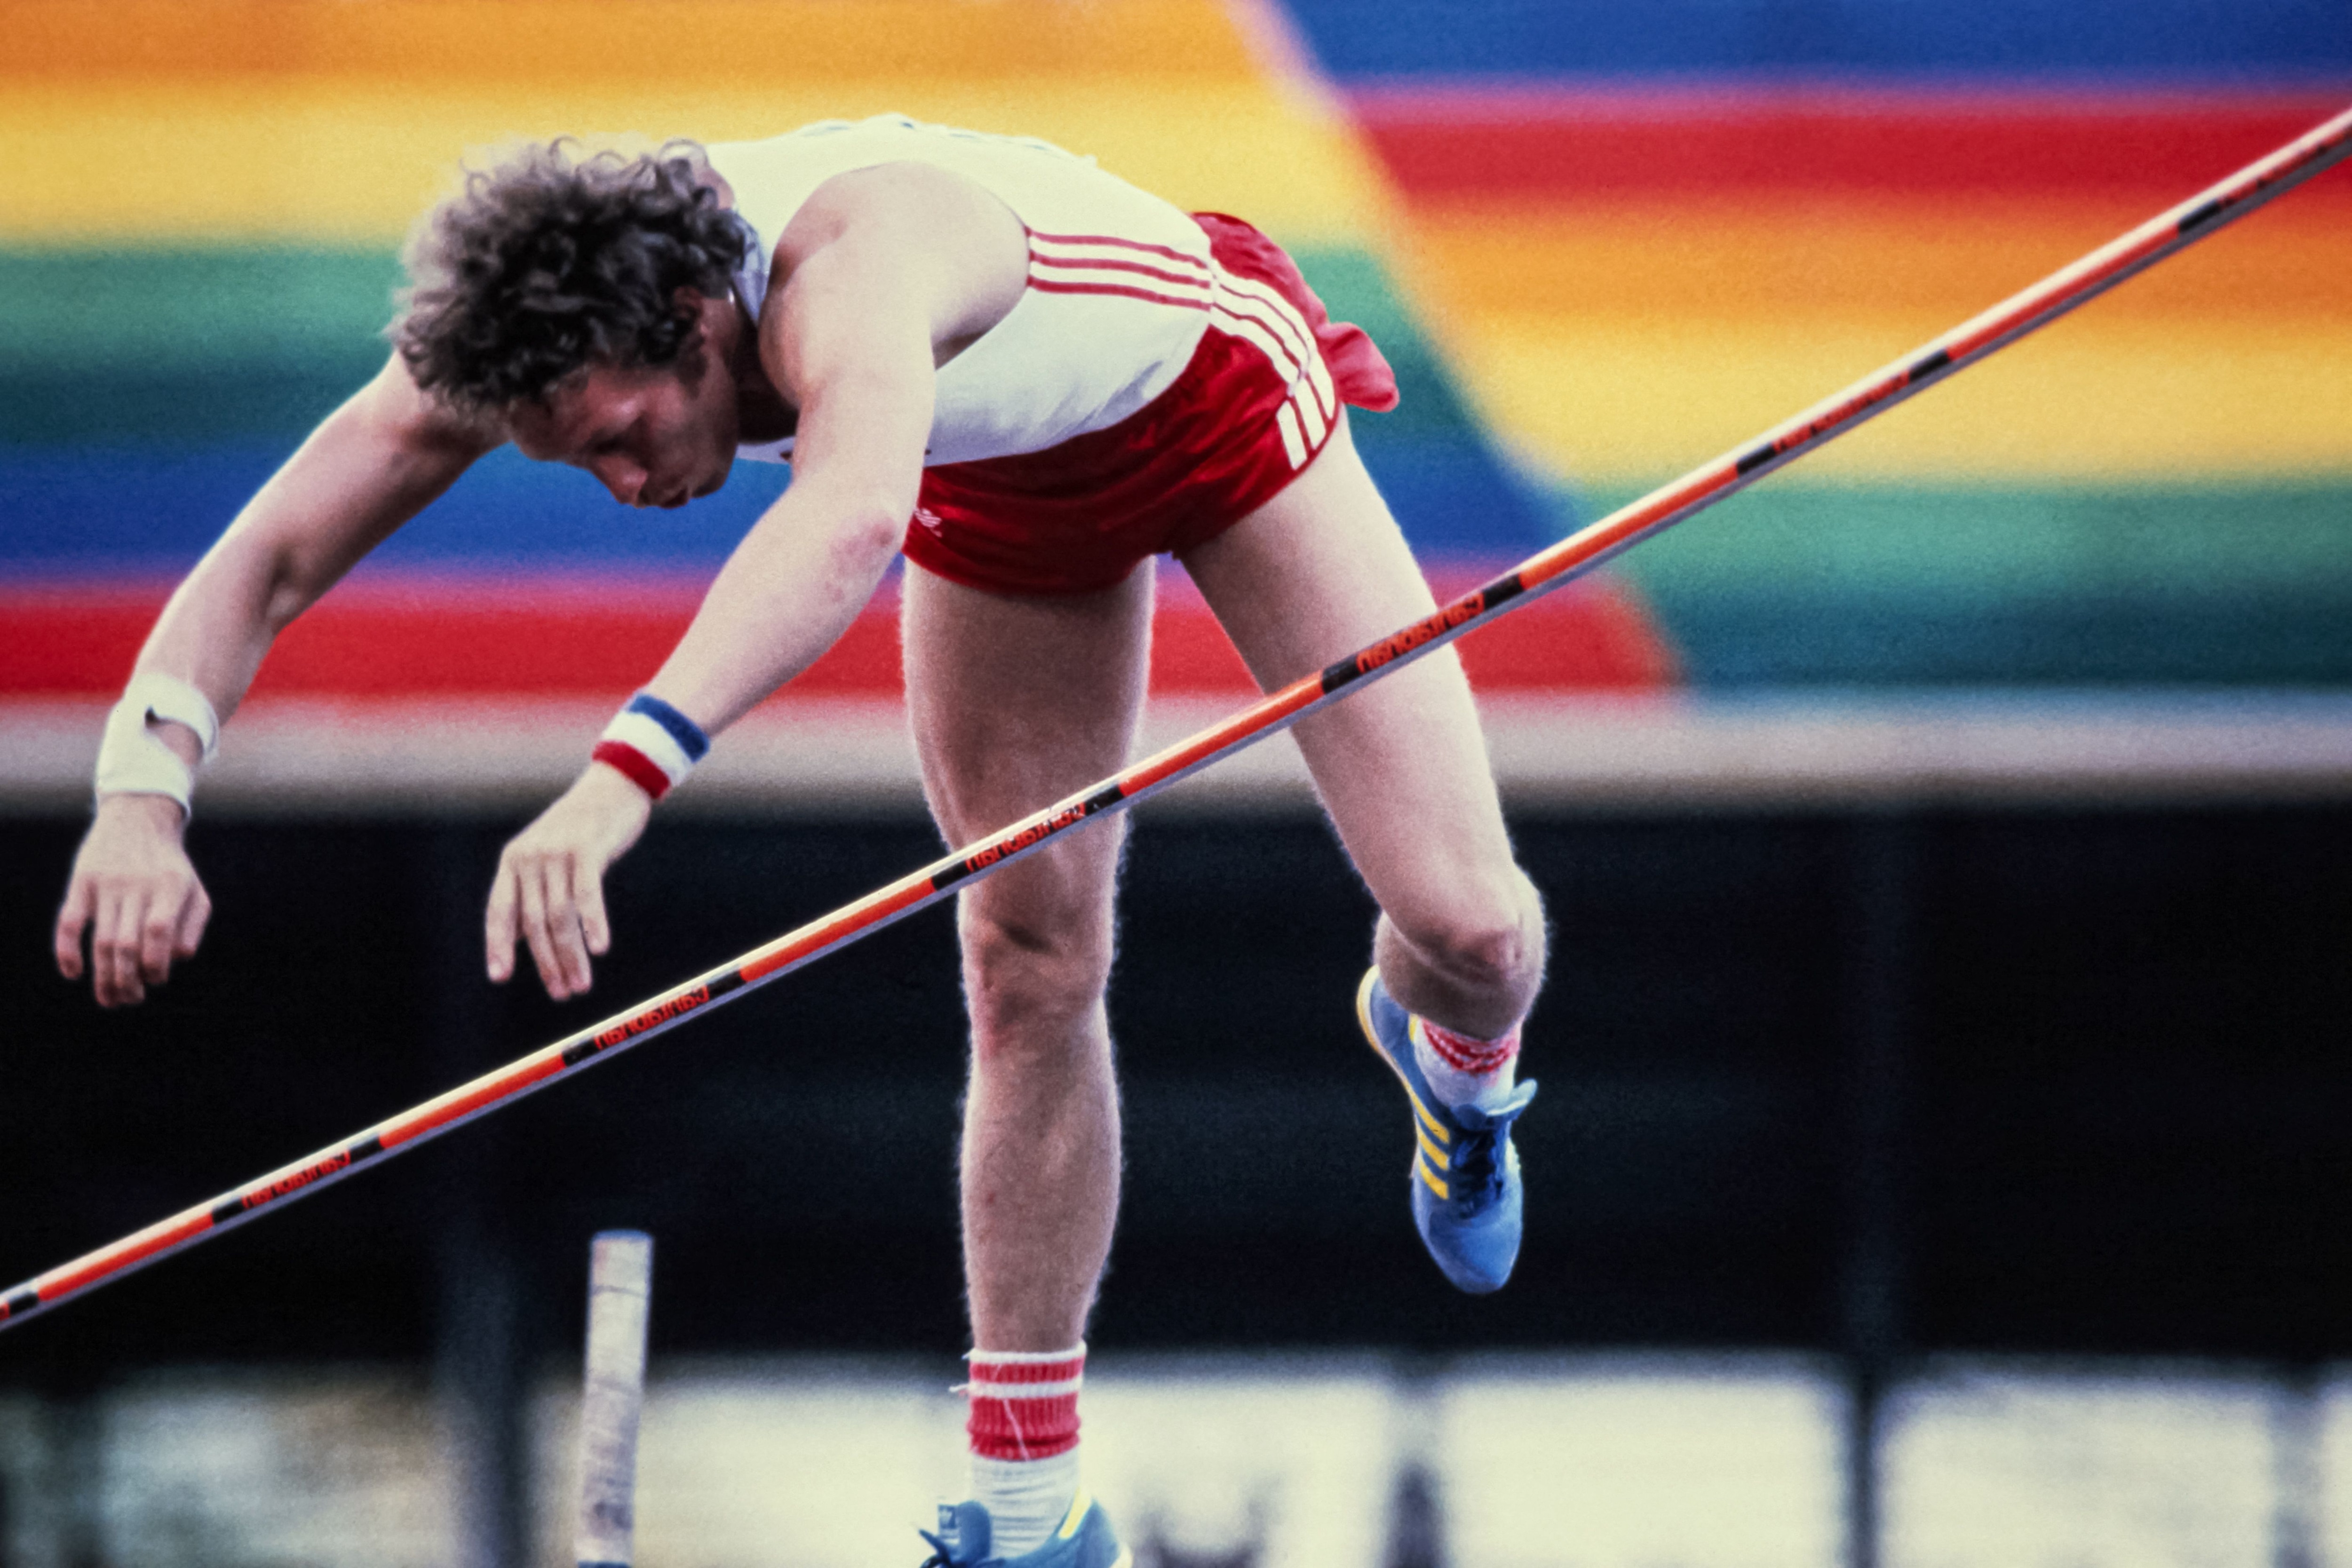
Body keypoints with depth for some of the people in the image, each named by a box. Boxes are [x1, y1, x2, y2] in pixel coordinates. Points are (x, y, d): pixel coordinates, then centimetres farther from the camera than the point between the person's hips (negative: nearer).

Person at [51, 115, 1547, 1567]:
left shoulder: (853, 269, -49)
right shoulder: (536, 327, -28)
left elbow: (854, 519, -71)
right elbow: (266, 564, -28)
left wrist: (624, 776, -84)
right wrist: (144, 794, -47)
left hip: (1222, 388, -5)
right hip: (1005, 480, 5)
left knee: (1466, 925, -9)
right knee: (1029, 975, 1)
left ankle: (1458, 1054, 30)